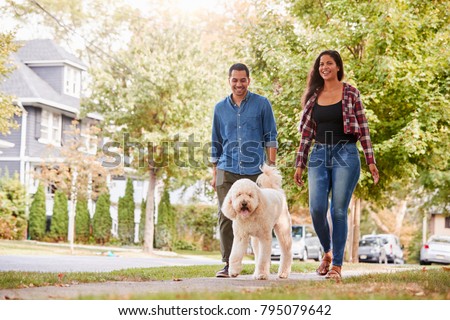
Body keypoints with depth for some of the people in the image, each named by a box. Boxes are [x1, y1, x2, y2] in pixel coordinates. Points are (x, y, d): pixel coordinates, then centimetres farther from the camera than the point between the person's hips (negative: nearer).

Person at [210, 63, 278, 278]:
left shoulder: (262, 104, 5)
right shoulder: (220, 108, 13)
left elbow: (271, 137, 5)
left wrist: (271, 167, -2)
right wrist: (214, 173, 14)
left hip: (255, 171, -2)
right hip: (227, 171, 2)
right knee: (225, 216, -6)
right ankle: (228, 263, -1)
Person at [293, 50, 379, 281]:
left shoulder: (351, 93, 2)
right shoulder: (312, 96, 10)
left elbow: (363, 128, 2)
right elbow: (306, 132, 12)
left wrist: (370, 160, -3)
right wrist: (300, 164, 9)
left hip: (345, 154, -3)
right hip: (319, 155, 3)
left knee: (338, 210, -5)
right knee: (317, 208, -8)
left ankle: (337, 265, 3)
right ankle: (327, 252, 18)